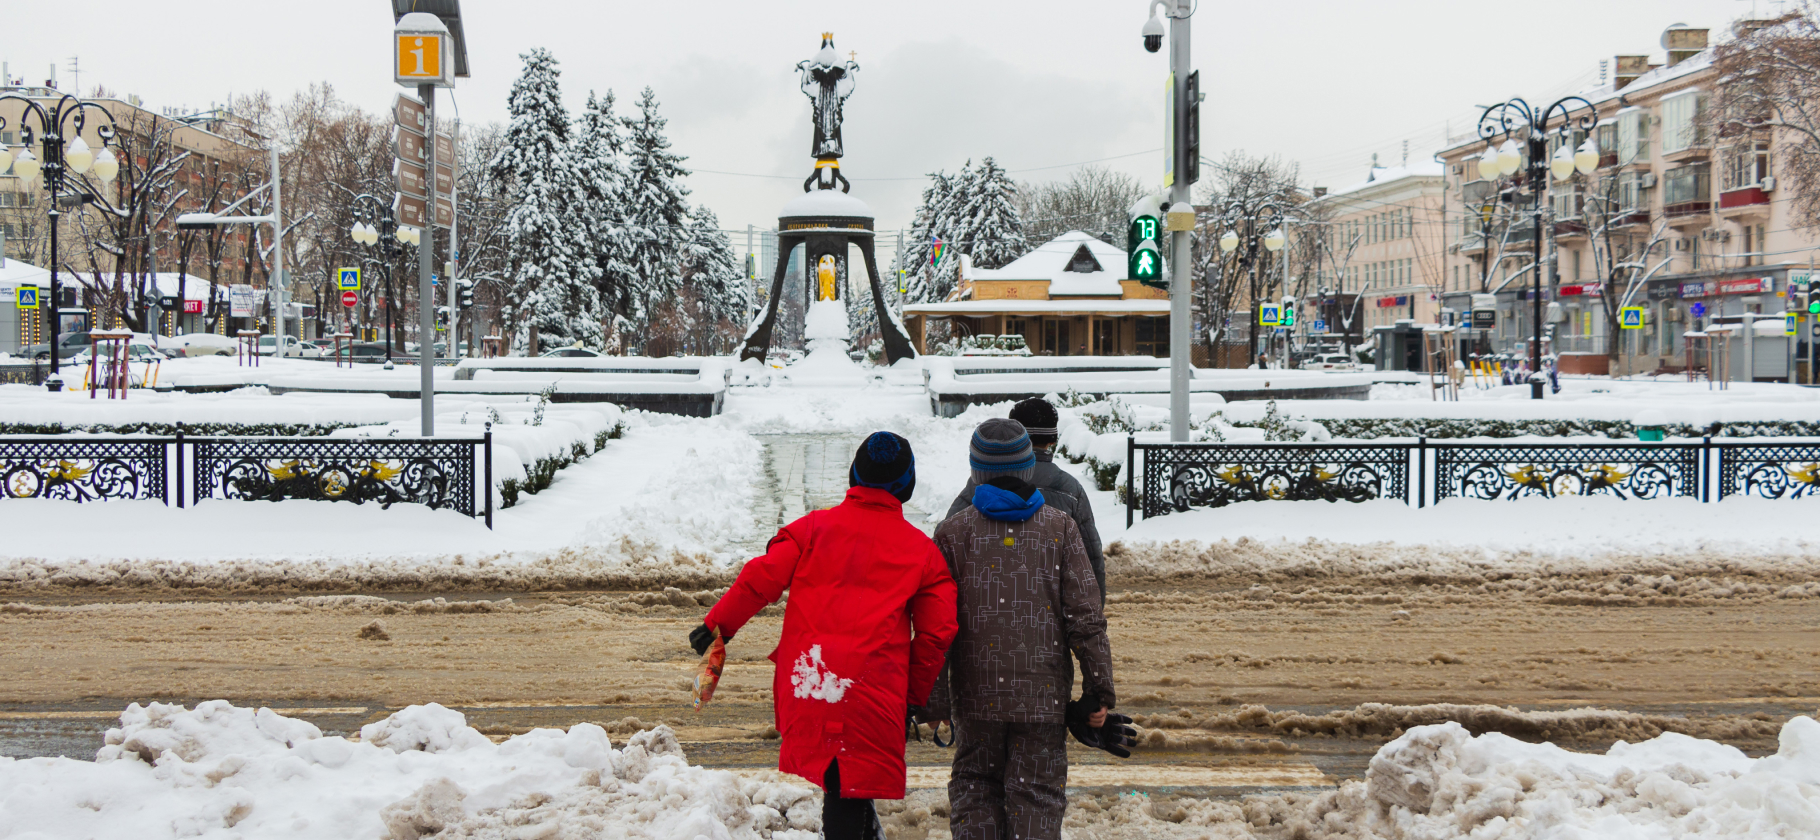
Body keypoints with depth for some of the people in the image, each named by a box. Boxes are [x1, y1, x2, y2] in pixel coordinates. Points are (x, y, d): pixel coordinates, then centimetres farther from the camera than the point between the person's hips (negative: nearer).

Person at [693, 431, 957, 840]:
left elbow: (761, 579, 0)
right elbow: (937, 632, 8)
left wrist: (717, 624, 10)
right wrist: (916, 696, 16)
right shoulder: (922, 549, 10)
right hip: (875, 691, -1)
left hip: (805, 682, 1)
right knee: (851, 790, 3)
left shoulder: (814, 527, 10)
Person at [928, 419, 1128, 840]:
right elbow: (1085, 617, -4)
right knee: (1037, 793, 7)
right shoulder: (1059, 527, 0)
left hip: (976, 695, 0)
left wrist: (934, 700, 4)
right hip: (1044, 694, 0)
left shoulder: (952, 532, -2)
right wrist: (1099, 691, 2)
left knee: (974, 789, 14)